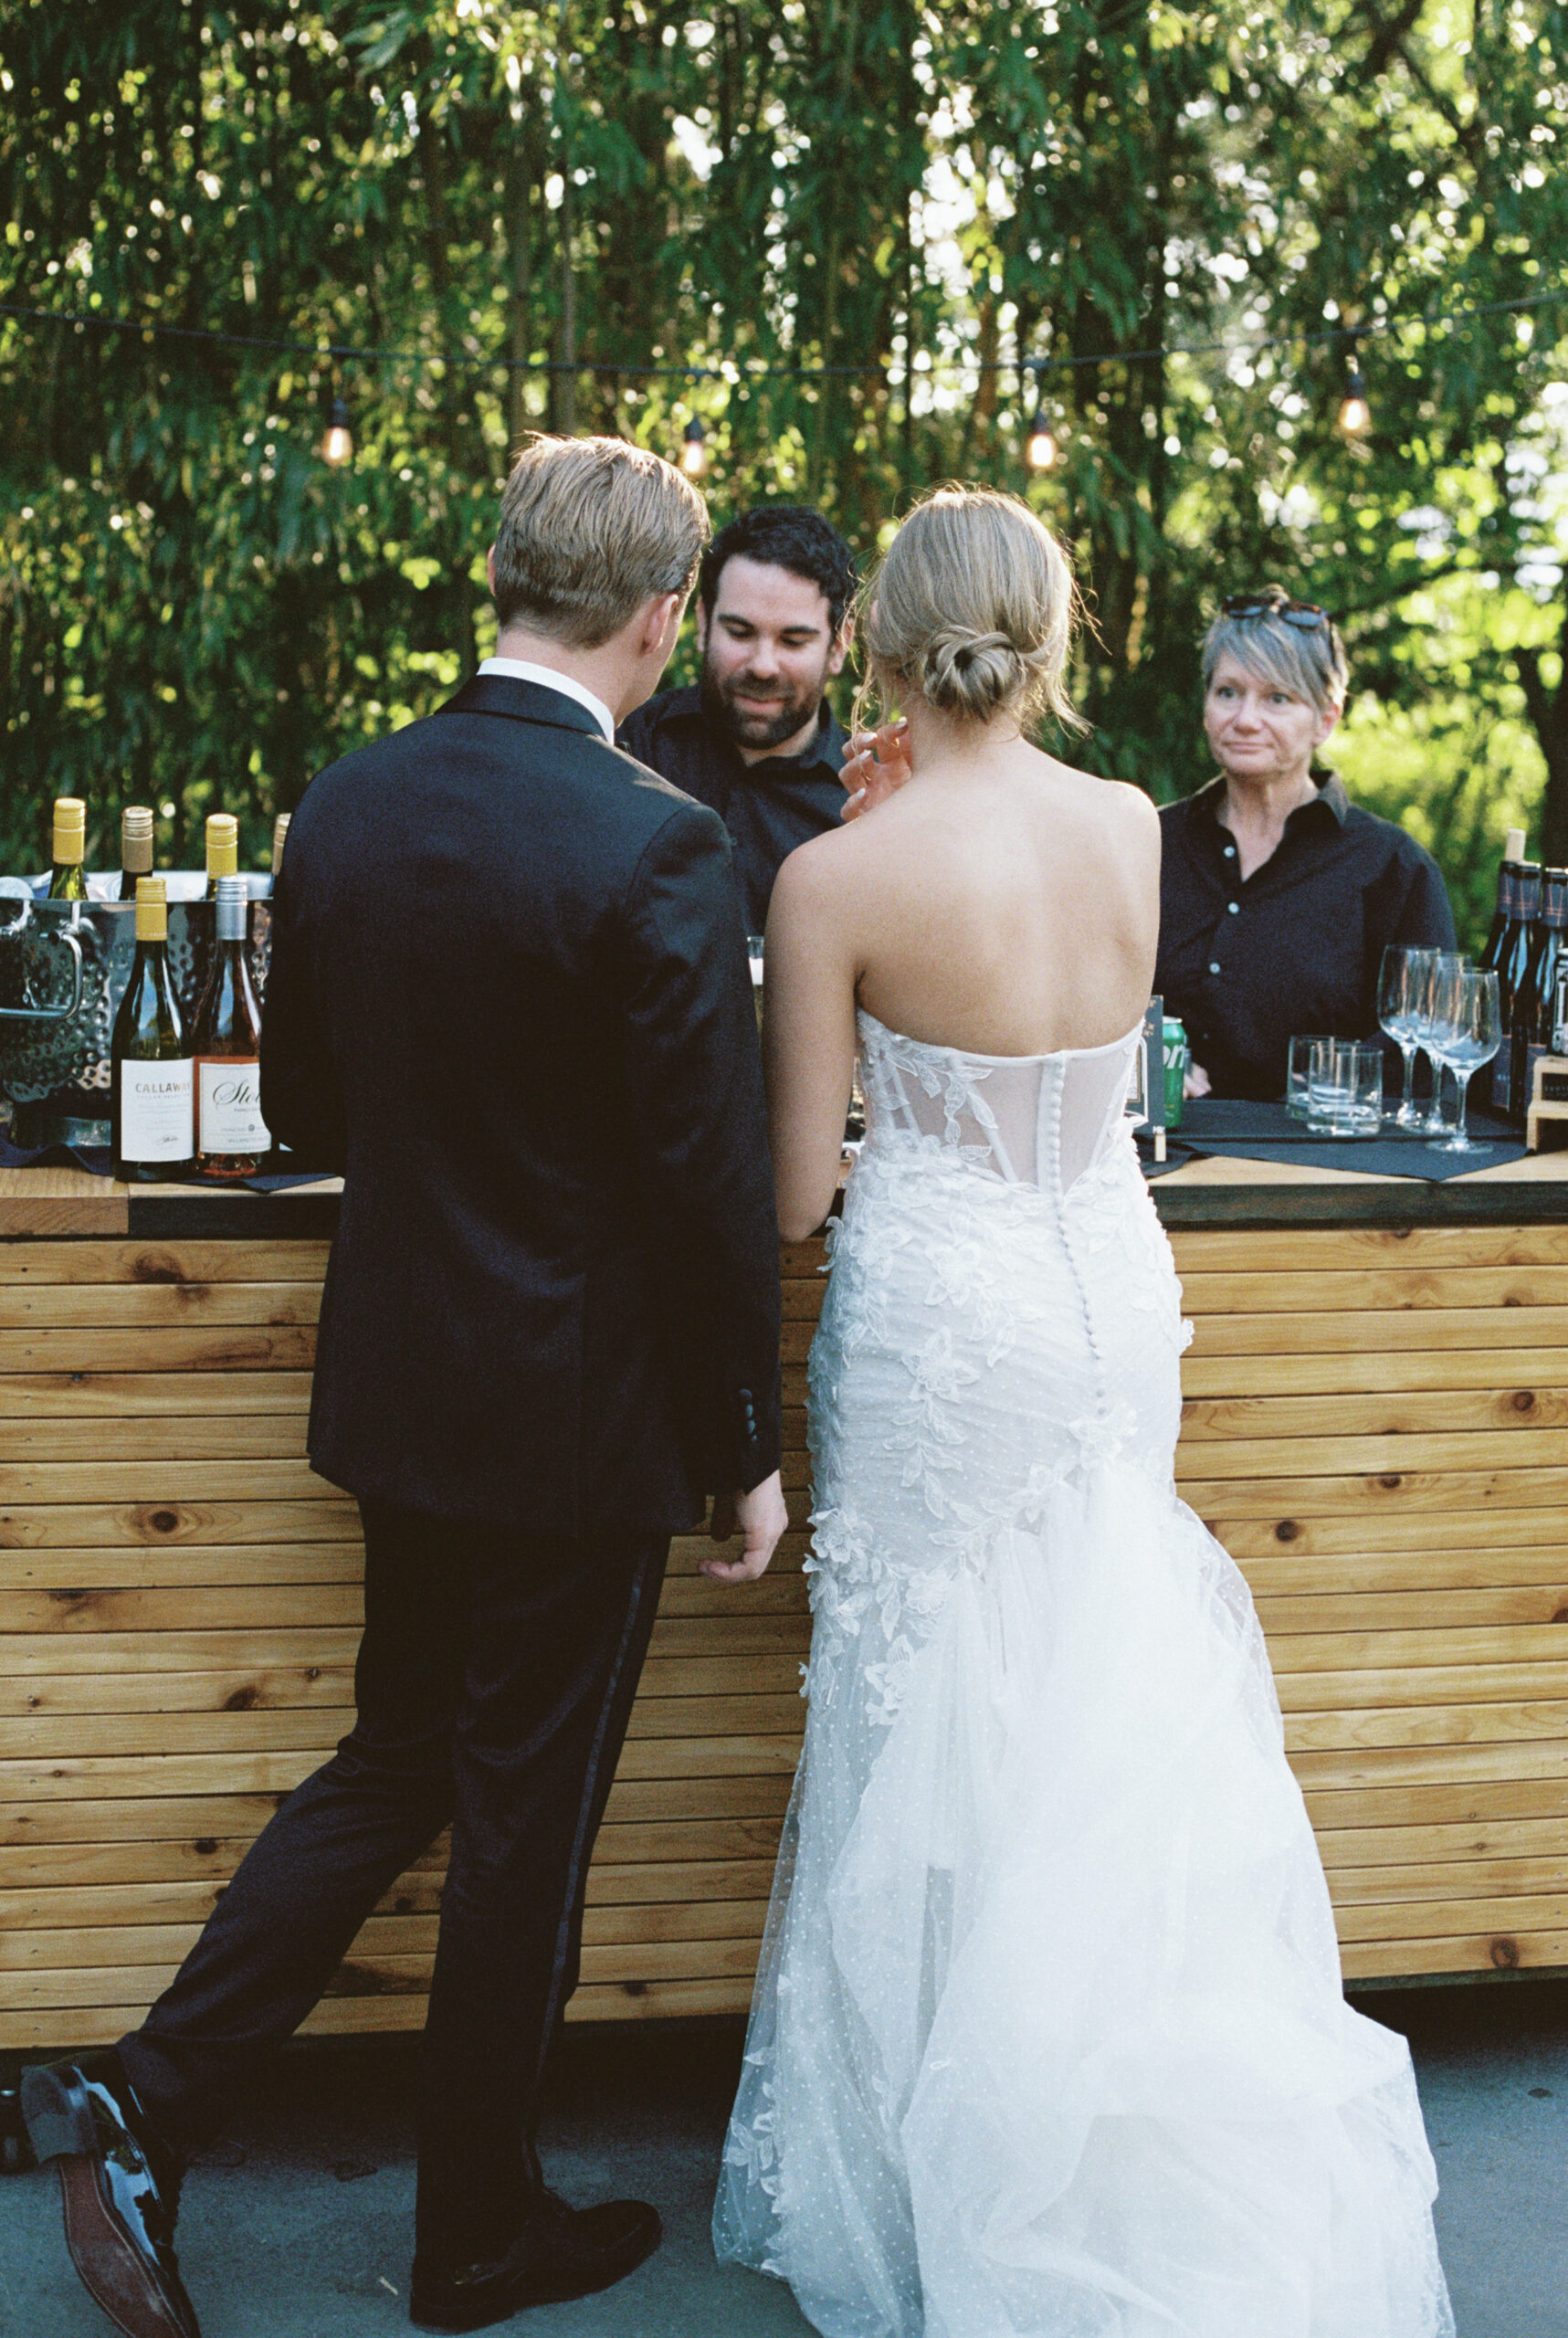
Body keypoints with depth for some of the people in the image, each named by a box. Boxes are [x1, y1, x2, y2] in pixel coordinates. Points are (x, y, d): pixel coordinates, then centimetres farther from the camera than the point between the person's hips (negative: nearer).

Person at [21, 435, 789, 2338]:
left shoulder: (345, 806, -1)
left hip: (395, 1384, 6)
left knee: (390, 1765, 23)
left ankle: (141, 2104, 17)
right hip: (580, 1415, -6)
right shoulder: (652, 847, -20)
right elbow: (717, 1182, -17)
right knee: (524, 1824, 10)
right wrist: (748, 1446, -6)